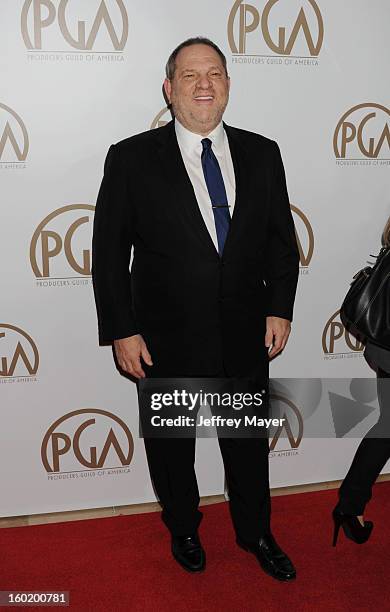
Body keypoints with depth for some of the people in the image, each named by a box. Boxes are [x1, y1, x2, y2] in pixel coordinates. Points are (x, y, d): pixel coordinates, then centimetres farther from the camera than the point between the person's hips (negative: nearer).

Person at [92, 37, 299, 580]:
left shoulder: (262, 154, 1)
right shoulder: (132, 158, -8)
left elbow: (282, 237, 6)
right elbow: (109, 252, -7)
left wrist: (280, 308, -1)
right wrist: (122, 331, -11)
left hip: (246, 337, 2)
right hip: (168, 341, -2)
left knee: (249, 443, 19)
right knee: (171, 444, 18)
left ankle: (256, 533, 44)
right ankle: (184, 530, 45)